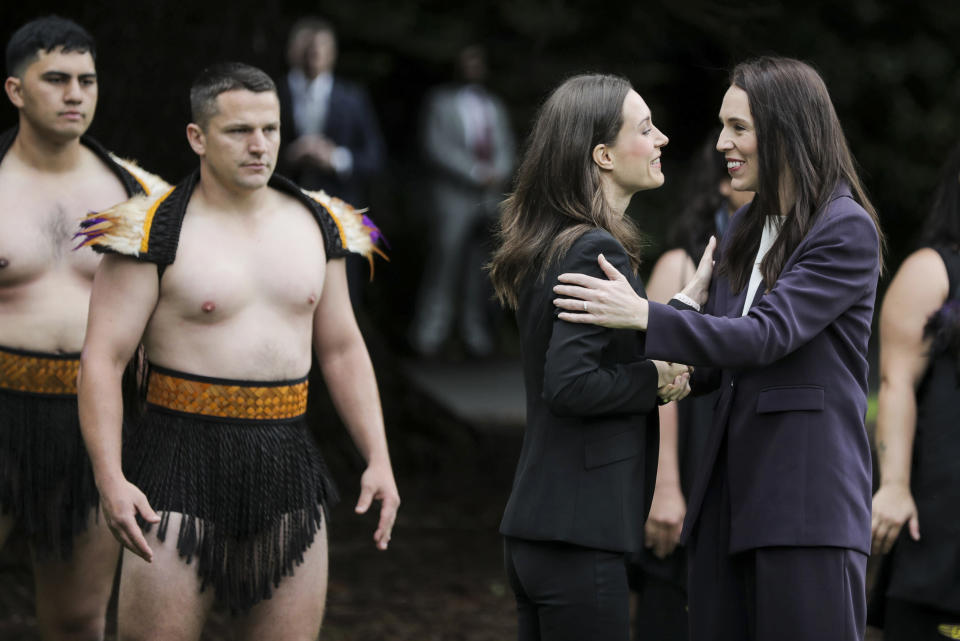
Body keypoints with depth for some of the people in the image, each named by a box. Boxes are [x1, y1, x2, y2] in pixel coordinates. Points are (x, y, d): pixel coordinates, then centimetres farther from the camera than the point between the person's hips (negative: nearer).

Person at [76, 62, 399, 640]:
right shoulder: (154, 233, -6)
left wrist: (378, 459, 8)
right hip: (182, 460, -5)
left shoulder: (316, 224, 10)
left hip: (288, 463, 5)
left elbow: (342, 349, 17)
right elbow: (103, 359, -9)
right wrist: (110, 479, -20)